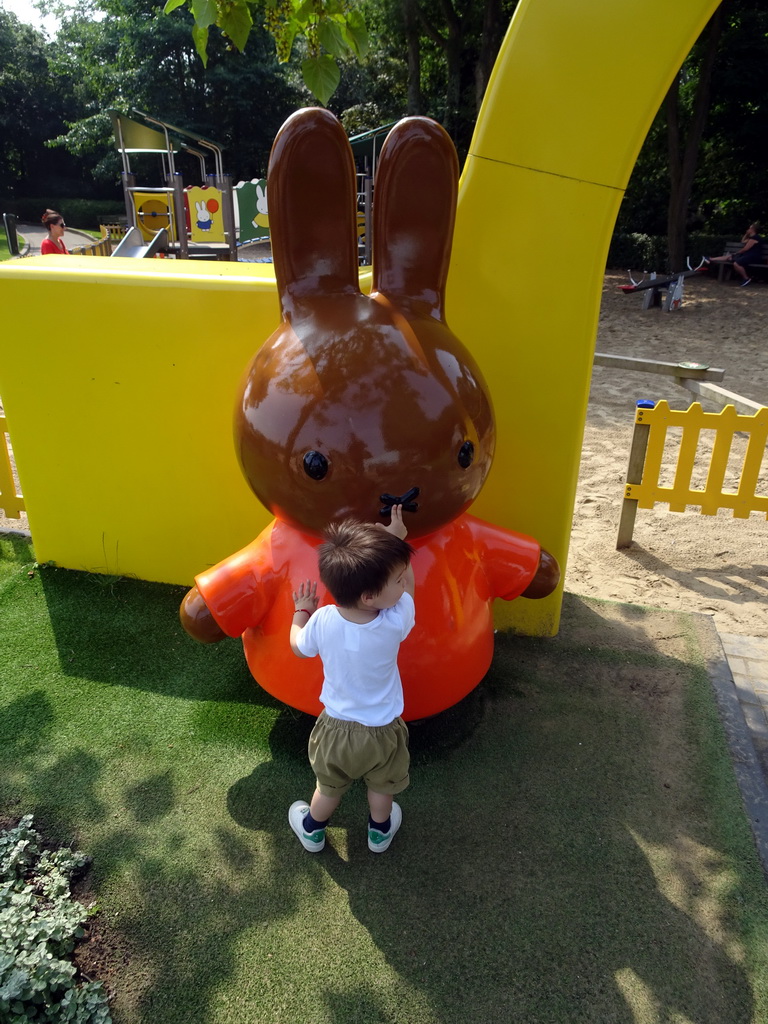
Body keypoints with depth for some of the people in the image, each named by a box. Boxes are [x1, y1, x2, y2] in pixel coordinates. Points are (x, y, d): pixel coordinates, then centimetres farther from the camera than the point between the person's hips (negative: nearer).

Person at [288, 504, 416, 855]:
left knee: (329, 786, 28)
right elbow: (409, 585, -10)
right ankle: (380, 831, 53)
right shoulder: (395, 623, -32)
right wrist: (398, 536, 1)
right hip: (382, 733, -1)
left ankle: (312, 830, 52)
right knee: (382, 786, 29)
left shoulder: (322, 620, -28)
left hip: (335, 727, 1)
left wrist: (301, 610, 11)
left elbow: (298, 646, -5)